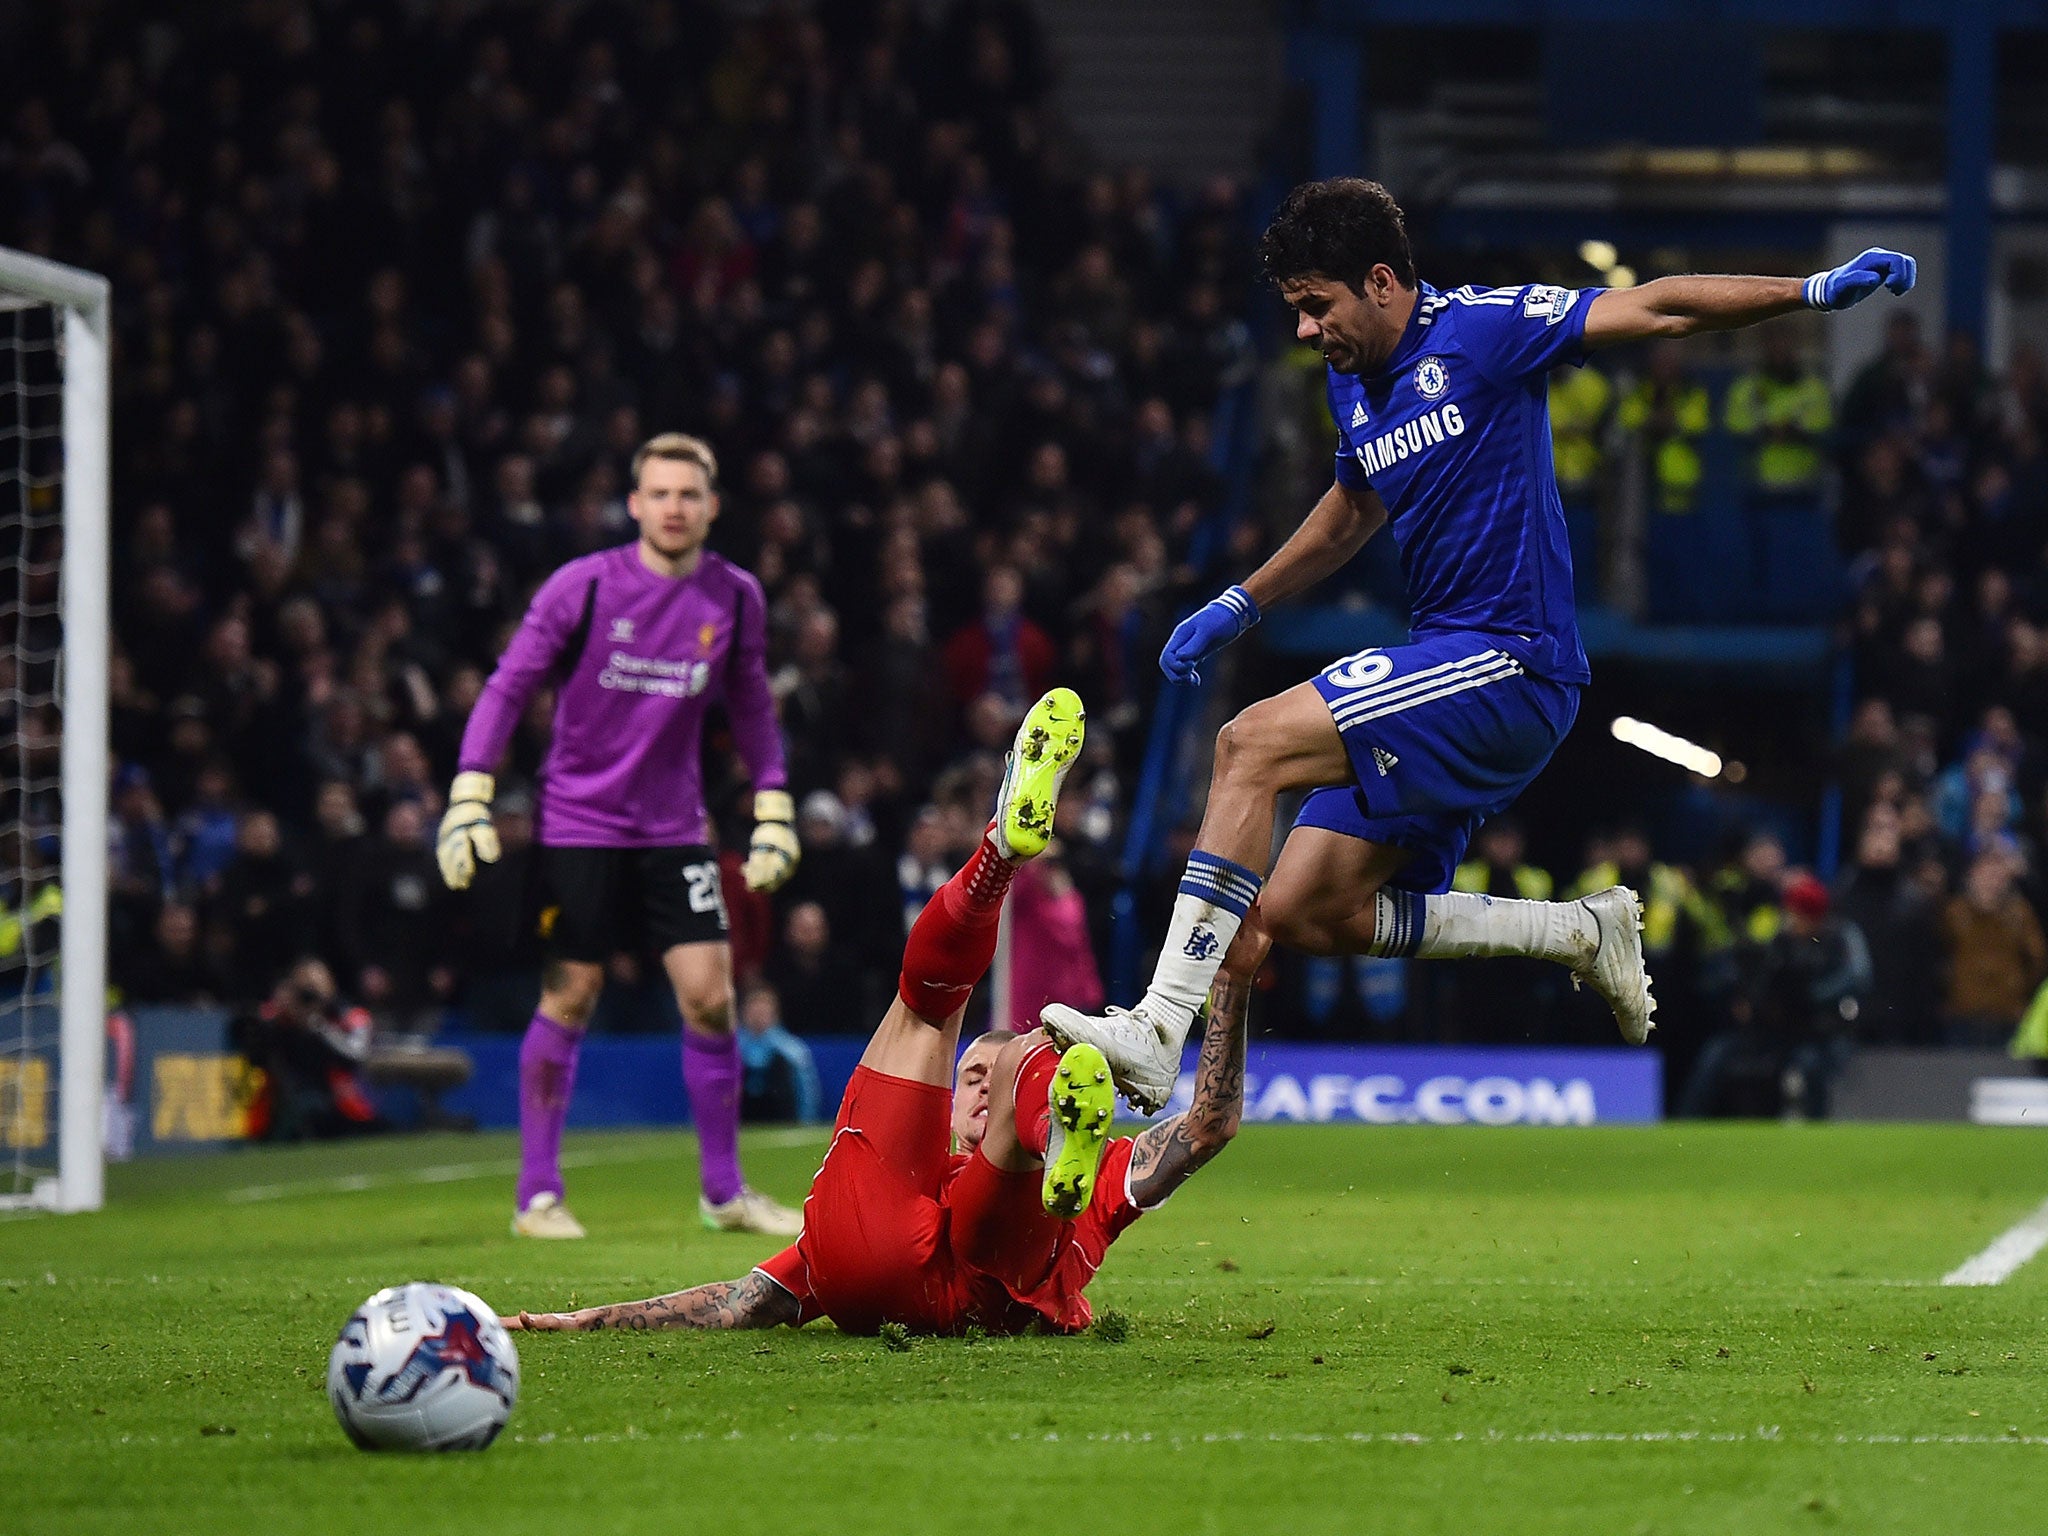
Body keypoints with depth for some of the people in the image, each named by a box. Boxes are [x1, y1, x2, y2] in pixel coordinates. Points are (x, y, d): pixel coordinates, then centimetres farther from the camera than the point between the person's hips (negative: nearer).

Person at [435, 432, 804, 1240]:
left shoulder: (735, 598, 1)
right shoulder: (584, 586, -10)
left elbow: (751, 705, 15)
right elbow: (508, 687, -5)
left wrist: (773, 811, 10)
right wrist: (470, 797, -13)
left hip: (675, 830, 3)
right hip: (579, 822, -3)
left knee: (709, 995, -4)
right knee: (568, 998, -2)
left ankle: (724, 1190, 9)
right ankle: (537, 1194, 7)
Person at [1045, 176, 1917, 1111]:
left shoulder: (1481, 331, -8)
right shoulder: (1352, 381, 15)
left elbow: (1657, 311, -12)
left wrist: (1811, 291, -22)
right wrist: (1240, 605, 34)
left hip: (1511, 663, -9)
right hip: (1451, 671, 9)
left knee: (1254, 744, -23)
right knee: (1303, 913, 3)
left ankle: (1158, 1033, -26)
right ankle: (1582, 931, 14)